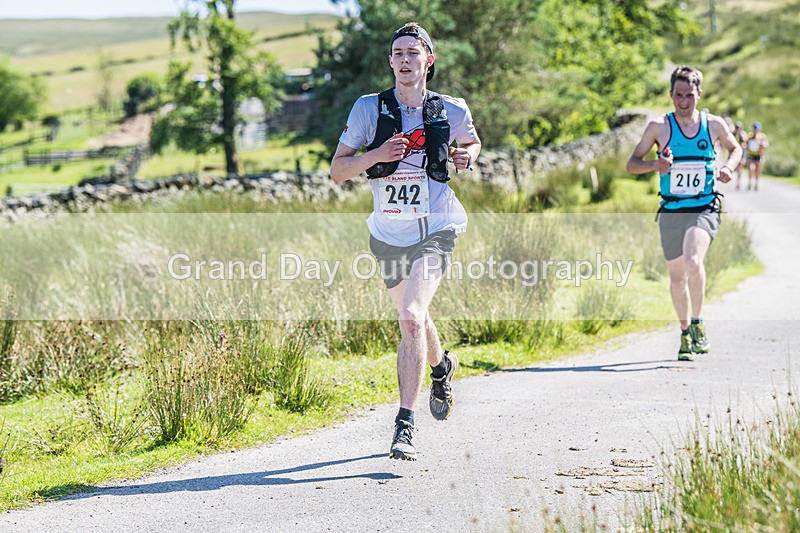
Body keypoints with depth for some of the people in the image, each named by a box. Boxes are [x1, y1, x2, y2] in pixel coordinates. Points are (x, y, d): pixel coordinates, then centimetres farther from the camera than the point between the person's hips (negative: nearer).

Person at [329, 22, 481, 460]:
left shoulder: (451, 111, -1)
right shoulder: (370, 108, -3)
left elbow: (471, 142, 22)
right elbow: (337, 171, -2)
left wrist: (466, 157, -1)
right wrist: (376, 155, -20)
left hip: (434, 231, -3)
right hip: (388, 234, 3)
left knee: (412, 318, -22)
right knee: (412, 318, 20)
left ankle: (405, 425, -20)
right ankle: (441, 367, 55)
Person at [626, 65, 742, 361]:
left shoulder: (714, 124, 2)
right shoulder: (659, 126, -2)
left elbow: (735, 148, 21)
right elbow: (631, 164, 3)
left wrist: (728, 168, 0)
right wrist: (654, 165, -18)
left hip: (704, 209, -1)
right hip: (671, 212, 1)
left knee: (693, 261, -27)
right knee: (677, 276, 8)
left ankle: (697, 323, -12)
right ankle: (685, 335, 27)